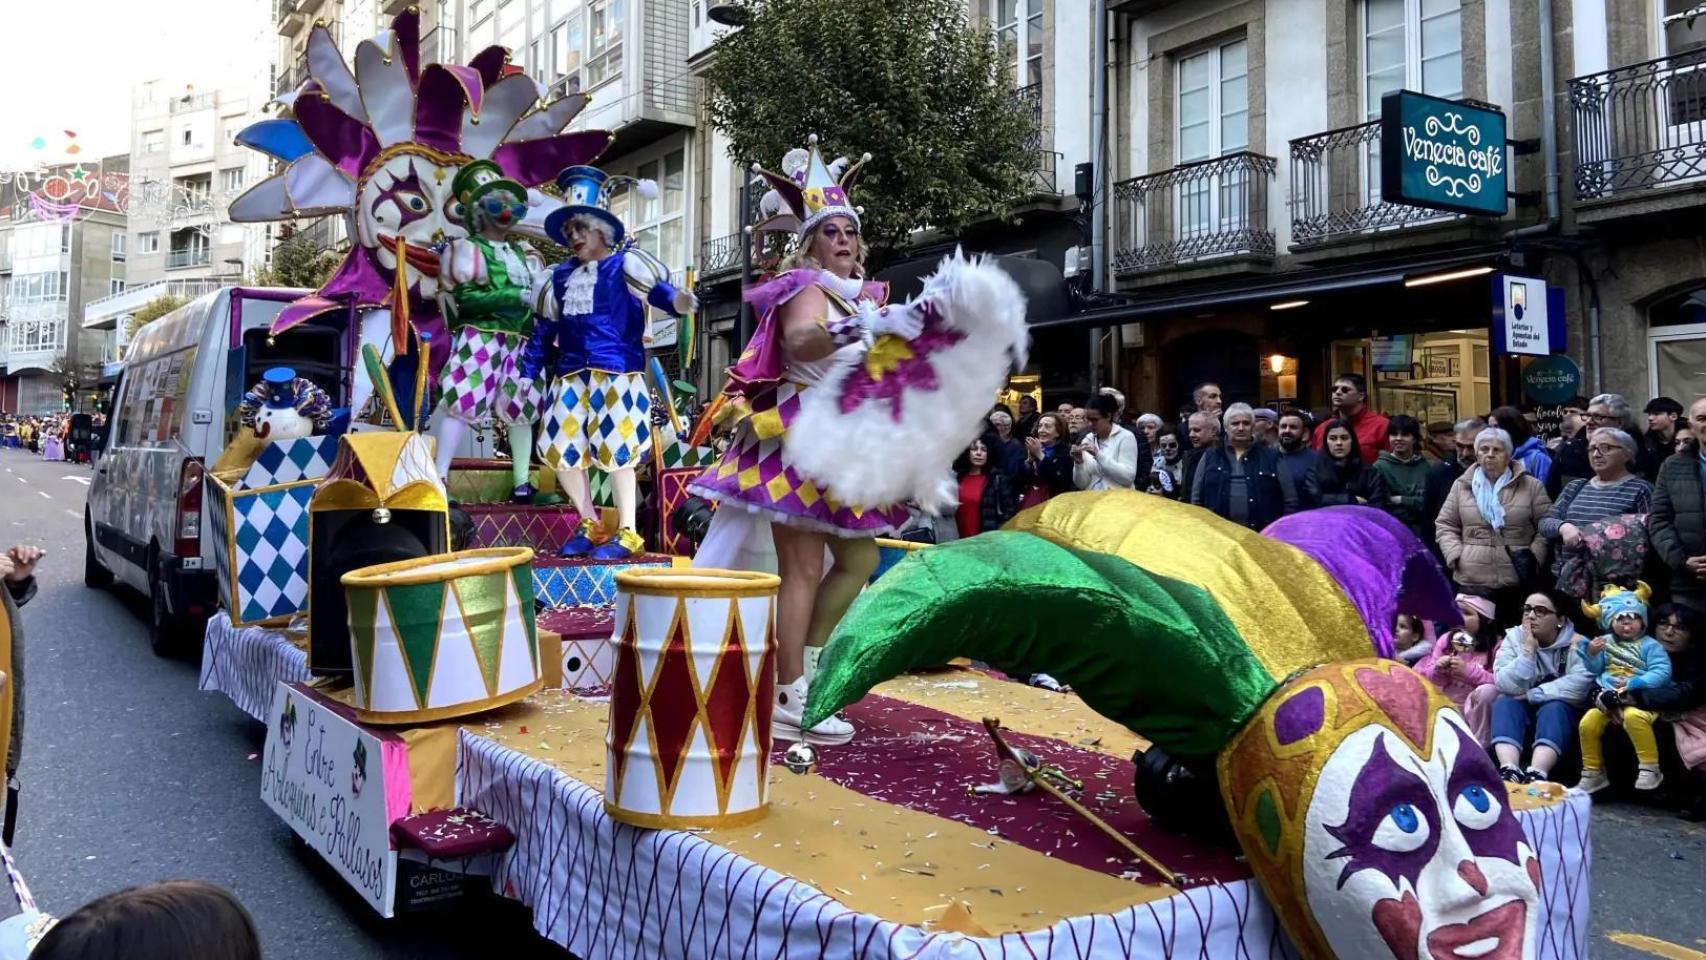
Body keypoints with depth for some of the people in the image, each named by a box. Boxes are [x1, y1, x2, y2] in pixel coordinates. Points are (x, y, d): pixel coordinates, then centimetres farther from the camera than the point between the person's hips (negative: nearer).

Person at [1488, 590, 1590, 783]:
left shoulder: (1576, 644, -8)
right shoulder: (1514, 637, -1)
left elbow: (1579, 685, -25)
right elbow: (1506, 686, -14)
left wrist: (1531, 695, -22)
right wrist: (1528, 650, -23)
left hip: (1562, 713, -2)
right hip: (1523, 713, 2)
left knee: (1554, 708, -33)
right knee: (1504, 702, -27)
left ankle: (1536, 775, -50)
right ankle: (1509, 771, -46)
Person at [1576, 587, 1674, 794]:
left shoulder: (1649, 645, 0)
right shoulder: (1606, 642, 12)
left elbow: (1662, 673, -11)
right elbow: (1594, 670, 13)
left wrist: (1634, 683, -22)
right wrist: (1591, 653, -7)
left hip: (1639, 699, -4)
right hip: (1608, 698, 4)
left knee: (1633, 717, -37)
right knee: (1587, 723, -16)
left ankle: (1650, 769, -23)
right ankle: (1593, 774, 3)